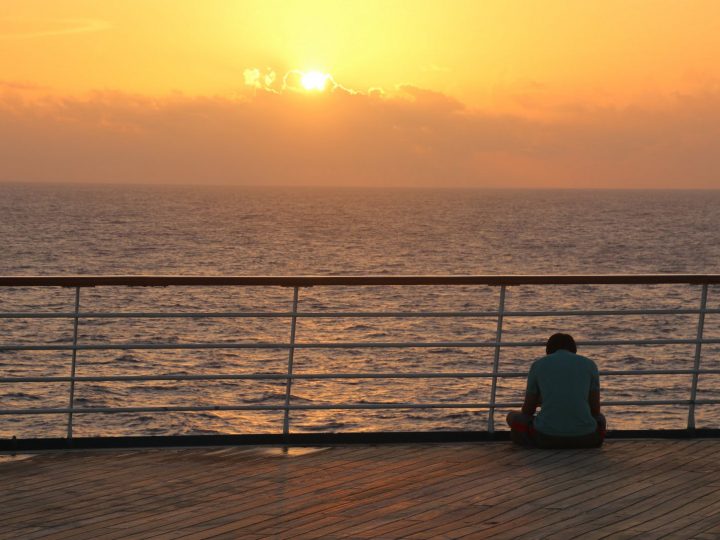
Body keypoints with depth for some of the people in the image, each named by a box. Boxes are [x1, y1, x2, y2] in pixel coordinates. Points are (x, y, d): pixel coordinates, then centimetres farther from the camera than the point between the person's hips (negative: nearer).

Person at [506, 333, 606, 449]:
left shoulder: (537, 365, 12)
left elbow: (527, 410, 19)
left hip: (546, 436, -1)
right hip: (584, 437, 1)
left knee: (513, 417, 28)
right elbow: (595, 410, 16)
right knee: (600, 418, 36)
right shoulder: (589, 364, 13)